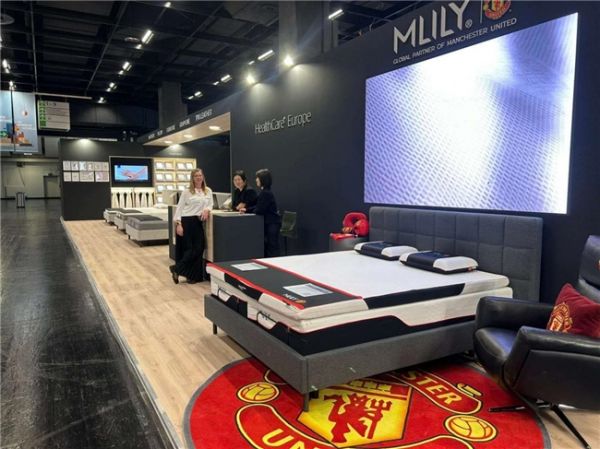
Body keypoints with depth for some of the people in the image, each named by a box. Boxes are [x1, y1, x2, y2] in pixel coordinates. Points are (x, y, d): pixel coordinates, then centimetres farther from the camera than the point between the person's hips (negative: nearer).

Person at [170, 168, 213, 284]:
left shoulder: (208, 191, 12)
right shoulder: (186, 192, 0)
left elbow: (210, 205, 13)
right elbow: (179, 208, -3)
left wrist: (207, 210, -11)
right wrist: (178, 224, -12)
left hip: (198, 222, 4)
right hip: (186, 222, -4)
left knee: (199, 248, -1)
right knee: (188, 248, -4)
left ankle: (193, 275, 11)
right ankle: (176, 269, 14)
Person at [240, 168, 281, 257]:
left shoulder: (265, 193, -20)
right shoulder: (264, 192, 12)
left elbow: (259, 210, -20)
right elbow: (258, 206, 17)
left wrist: (250, 211, -1)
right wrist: (246, 209, 7)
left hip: (272, 224, -10)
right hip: (269, 223, 10)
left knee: (272, 248, -4)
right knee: (267, 246, 16)